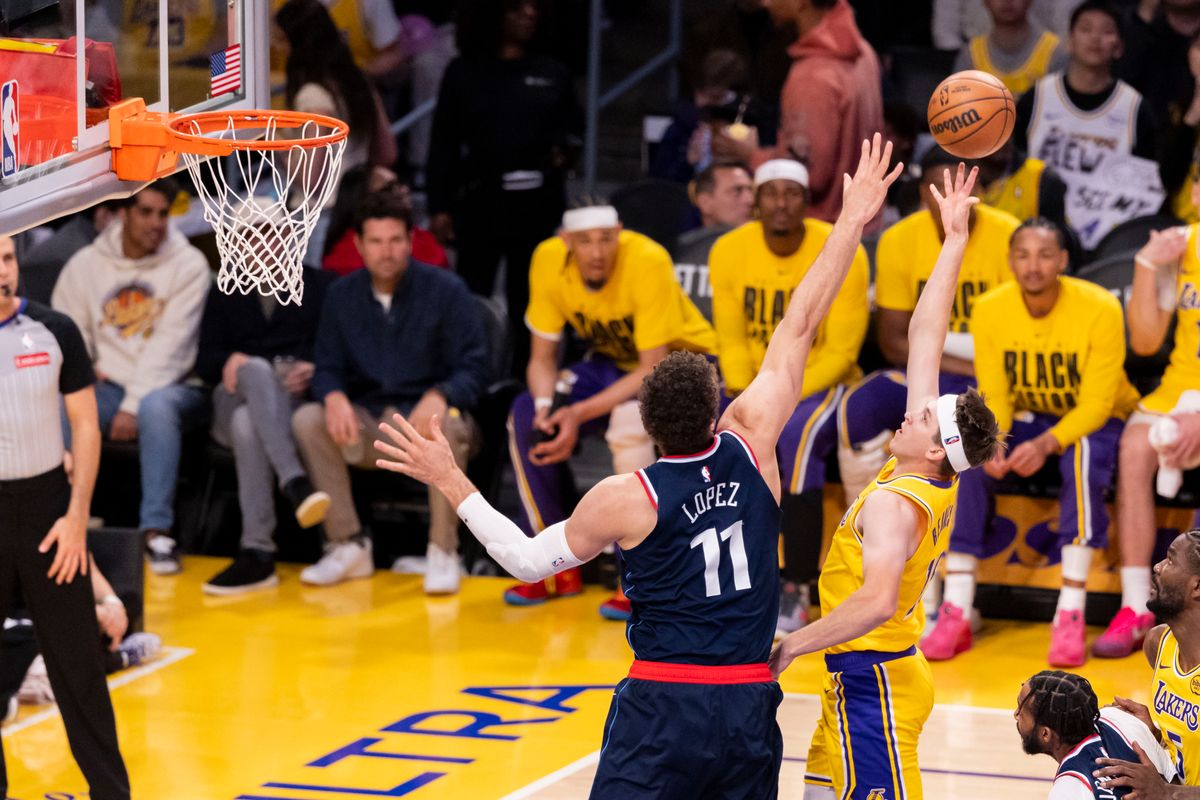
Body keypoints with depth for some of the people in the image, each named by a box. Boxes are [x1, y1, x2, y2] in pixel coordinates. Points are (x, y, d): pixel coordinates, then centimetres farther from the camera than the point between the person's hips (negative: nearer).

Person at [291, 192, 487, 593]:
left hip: (426, 414, -3)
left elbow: (473, 369, -9)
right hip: (366, 421, 4)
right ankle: (347, 546, -16)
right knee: (306, 420, -24)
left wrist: (439, 397, -32)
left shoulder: (446, 289, -5)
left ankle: (443, 553, -23)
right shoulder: (342, 294, 6)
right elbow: (327, 366, 6)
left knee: (448, 426, -38)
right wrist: (334, 397, -19)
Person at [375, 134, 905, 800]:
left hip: (662, 703, -4)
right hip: (750, 705, 4)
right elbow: (799, 327, 6)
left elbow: (527, 560, 3)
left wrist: (451, 482, 7)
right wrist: (852, 223, 14)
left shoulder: (629, 498, -8)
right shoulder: (751, 447, -1)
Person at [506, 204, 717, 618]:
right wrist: (548, 407, -28)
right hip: (613, 362, 6)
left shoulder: (648, 261, -31)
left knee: (628, 421, -36)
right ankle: (559, 567, -2)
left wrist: (580, 414, -34)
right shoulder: (549, 259, -17)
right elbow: (542, 358, -7)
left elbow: (654, 371, -28)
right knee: (526, 415, -16)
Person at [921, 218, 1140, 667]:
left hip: (1094, 421, -4)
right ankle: (956, 616, -22)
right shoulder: (990, 310, -11)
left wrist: (1047, 444, -39)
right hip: (1028, 417, 4)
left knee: (1082, 458, -37)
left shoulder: (1100, 310, -22)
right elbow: (993, 395, -8)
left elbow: (1096, 404, -22)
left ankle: (1070, 618, -38)